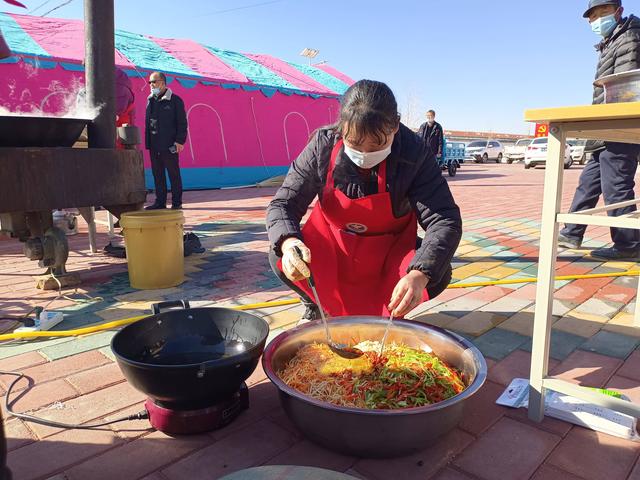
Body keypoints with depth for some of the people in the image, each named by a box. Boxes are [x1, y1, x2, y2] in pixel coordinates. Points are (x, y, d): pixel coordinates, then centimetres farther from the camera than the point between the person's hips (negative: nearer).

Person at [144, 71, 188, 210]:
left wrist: (180, 141, -14)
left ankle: (176, 202, 9)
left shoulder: (175, 100, -2)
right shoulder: (150, 100, 15)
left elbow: (182, 123, -6)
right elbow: (147, 122, 17)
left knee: (174, 174, 1)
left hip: (169, 146, -6)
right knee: (157, 174, 9)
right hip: (154, 146, 6)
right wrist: (147, 142, 10)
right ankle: (160, 202, 16)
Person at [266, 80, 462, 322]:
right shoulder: (322, 146, -23)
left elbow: (445, 219, -28)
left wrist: (419, 274, -47)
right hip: (331, 243, 0)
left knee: (438, 275, -25)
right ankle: (317, 305, 8)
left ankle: (384, 312, 7)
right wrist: (288, 243, -45)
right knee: (281, 259, -25)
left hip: (390, 248, 0)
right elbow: (282, 204, -20)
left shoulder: (414, 154, -26)